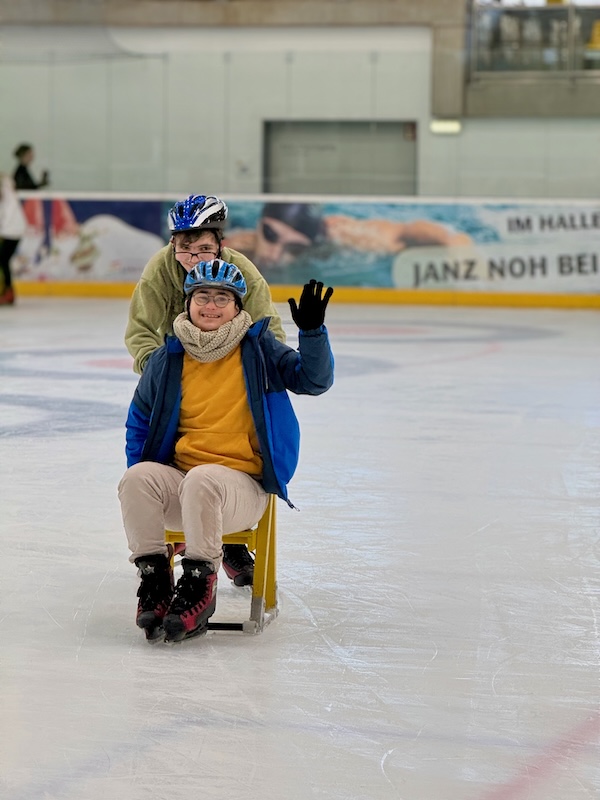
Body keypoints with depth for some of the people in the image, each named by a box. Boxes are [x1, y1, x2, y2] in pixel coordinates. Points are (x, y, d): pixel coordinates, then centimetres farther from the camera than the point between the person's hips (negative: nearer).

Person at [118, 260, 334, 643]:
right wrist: (139, 482, 6)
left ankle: (199, 584, -25)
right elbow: (140, 418, 19)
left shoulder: (258, 347, 5)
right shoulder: (168, 358, 10)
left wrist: (313, 330, -20)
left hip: (242, 480, -3)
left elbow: (314, 380, -3)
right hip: (178, 482, 3)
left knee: (203, 480, -37)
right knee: (138, 477, -29)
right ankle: (154, 576, -16)